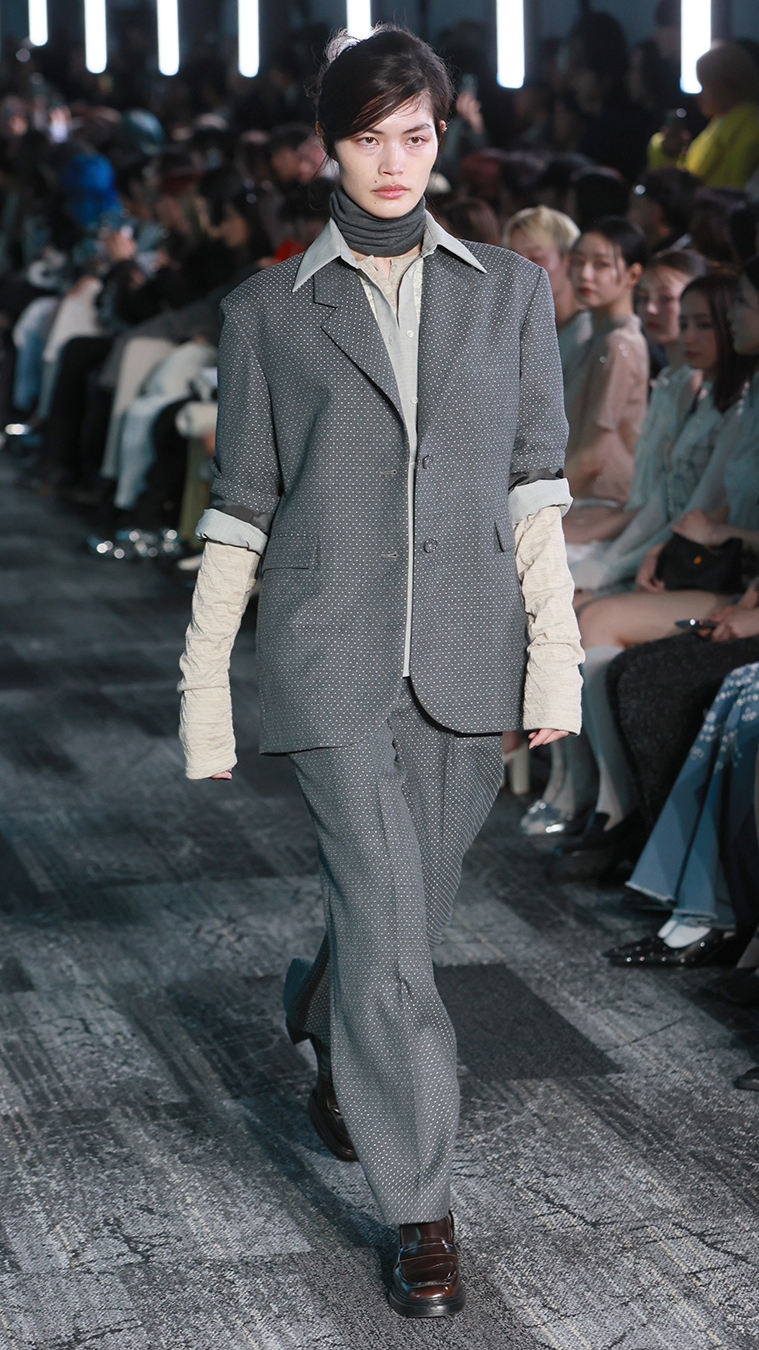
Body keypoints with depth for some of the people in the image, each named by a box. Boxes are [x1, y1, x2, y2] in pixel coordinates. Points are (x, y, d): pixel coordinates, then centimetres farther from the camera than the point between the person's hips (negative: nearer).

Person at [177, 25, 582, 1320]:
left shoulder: (509, 292, 8)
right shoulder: (270, 311, 4)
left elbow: (534, 485, 5)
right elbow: (240, 507, 6)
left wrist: (556, 657, -2)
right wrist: (204, 677, 6)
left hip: (466, 655, 3)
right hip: (331, 659, -2)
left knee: (406, 904, 14)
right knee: (388, 922, -9)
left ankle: (325, 1042, 49)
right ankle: (422, 1213, 2)